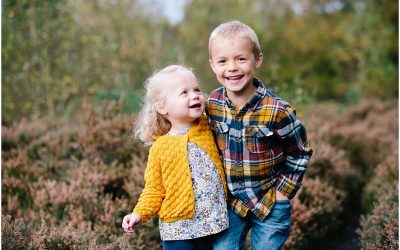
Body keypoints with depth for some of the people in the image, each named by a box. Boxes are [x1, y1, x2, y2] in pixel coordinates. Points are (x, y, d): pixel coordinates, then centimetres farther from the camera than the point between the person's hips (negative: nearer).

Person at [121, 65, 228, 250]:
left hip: (216, 224, 3)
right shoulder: (160, 148, -6)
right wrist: (140, 214, -13)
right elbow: (154, 190, 0)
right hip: (179, 229, -3)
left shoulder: (207, 129, 2)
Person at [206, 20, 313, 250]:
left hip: (269, 203, -3)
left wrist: (283, 192, -7)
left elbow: (300, 153, -7)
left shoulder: (276, 110, -21)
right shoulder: (212, 104, -9)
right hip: (230, 201, 3)